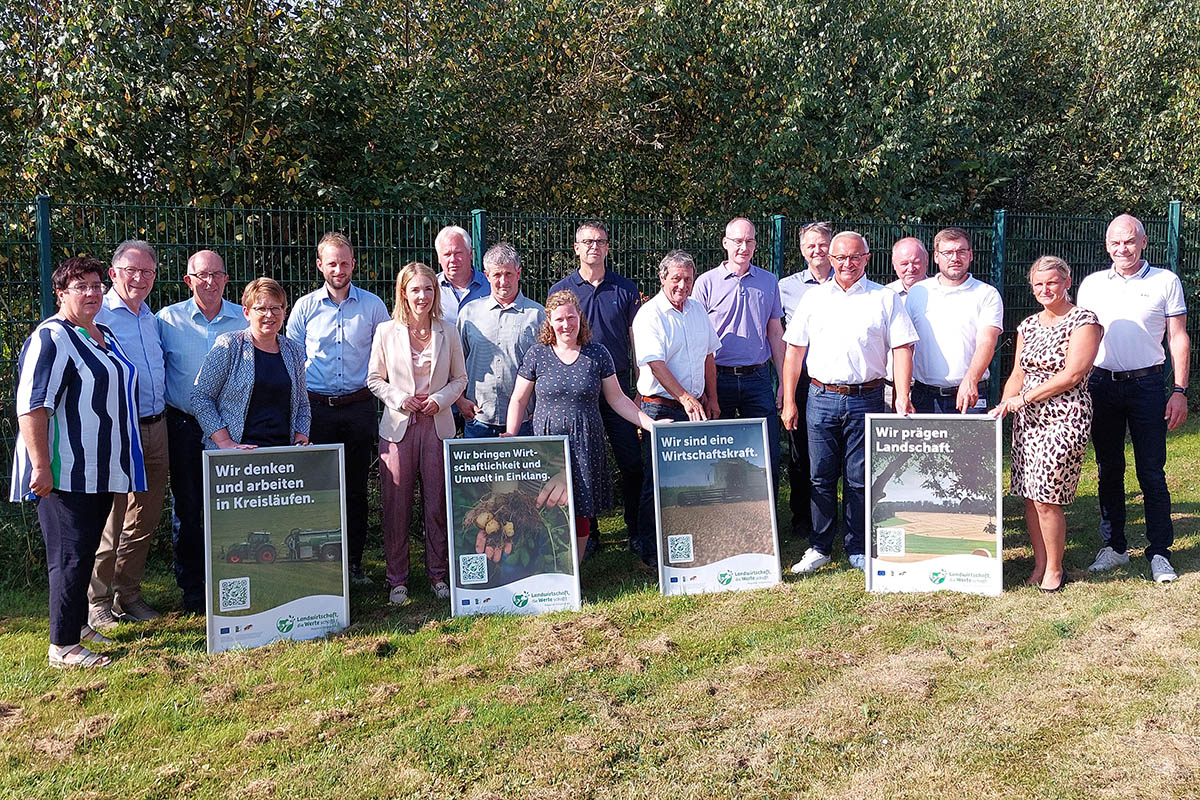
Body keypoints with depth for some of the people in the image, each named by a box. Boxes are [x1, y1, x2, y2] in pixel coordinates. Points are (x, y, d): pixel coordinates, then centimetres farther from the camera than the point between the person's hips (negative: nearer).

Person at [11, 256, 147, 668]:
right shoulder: (52, 338, -13)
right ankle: (63, 646, 2)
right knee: (71, 554, -6)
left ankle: (78, 624, 27)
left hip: (100, 472, 9)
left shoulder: (104, 335, 16)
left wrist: (119, 464, 26)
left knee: (86, 550, 15)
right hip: (65, 474, -9)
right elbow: (31, 405, -19)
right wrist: (41, 466, -24)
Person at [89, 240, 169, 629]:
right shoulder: (97, 316, -8)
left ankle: (128, 593, 24)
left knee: (145, 519, 12)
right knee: (110, 521, -2)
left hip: (156, 428, 7)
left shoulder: (152, 319, 16)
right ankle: (96, 601, 11)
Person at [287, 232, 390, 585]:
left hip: (360, 407, 0)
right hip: (317, 407, 0)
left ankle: (354, 561, 15)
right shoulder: (305, 306, 4)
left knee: (357, 487, 6)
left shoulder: (372, 305, 4)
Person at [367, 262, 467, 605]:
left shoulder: (448, 332, 6)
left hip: (437, 425, 1)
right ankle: (397, 578, 12)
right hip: (398, 426, -1)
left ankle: (438, 573, 18)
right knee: (396, 504, 1)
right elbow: (374, 378, 6)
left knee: (438, 502, 5)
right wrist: (399, 398, -10)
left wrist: (440, 399, -7)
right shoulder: (386, 332, 2)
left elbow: (460, 378, 11)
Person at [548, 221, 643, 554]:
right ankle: (587, 531, 17)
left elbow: (636, 340, 9)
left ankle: (636, 529, 13)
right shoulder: (560, 290, 5)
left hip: (618, 385, 1)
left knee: (632, 462, 0)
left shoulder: (626, 289, 7)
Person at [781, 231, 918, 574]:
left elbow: (902, 348, 0)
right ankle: (820, 548, 17)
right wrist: (789, 401, 5)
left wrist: (902, 397, -11)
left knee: (860, 479, 4)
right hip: (822, 398, 2)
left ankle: (858, 549, 16)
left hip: (866, 399, -1)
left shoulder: (886, 298, 5)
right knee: (821, 477, 5)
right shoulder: (814, 297, 10)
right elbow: (794, 349, 10)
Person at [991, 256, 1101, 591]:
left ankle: (1054, 570, 10)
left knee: (1046, 498, -7)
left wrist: (1023, 399, -12)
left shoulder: (1083, 320, -6)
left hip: (1065, 419, -6)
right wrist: (1004, 406, 0)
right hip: (1027, 419, 6)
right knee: (1029, 495, 6)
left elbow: (1072, 374, -14)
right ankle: (1039, 564, 19)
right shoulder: (1028, 325, 14)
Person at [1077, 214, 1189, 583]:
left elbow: (1178, 338, 1)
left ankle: (1159, 552, 9)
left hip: (1147, 385, -2)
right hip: (1101, 385, 3)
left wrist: (1180, 391, -5)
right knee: (1108, 470, 9)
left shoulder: (1165, 281, 2)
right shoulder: (1091, 284, 9)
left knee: (1152, 472, 0)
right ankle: (1114, 546, 19)